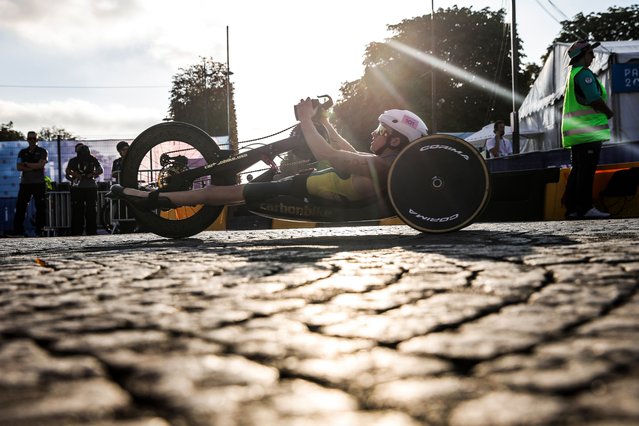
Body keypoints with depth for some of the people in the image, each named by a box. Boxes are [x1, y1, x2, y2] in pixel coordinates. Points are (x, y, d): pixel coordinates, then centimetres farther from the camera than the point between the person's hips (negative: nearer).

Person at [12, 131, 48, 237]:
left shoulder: (42, 152, 5)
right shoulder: (22, 152, 14)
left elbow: (40, 165, -10)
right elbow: (19, 167, 3)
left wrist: (26, 164, -3)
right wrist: (33, 168, -10)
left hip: (39, 183, -3)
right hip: (25, 183, 3)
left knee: (40, 208, -3)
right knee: (20, 207, -2)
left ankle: (39, 231, 1)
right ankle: (17, 231, 0)